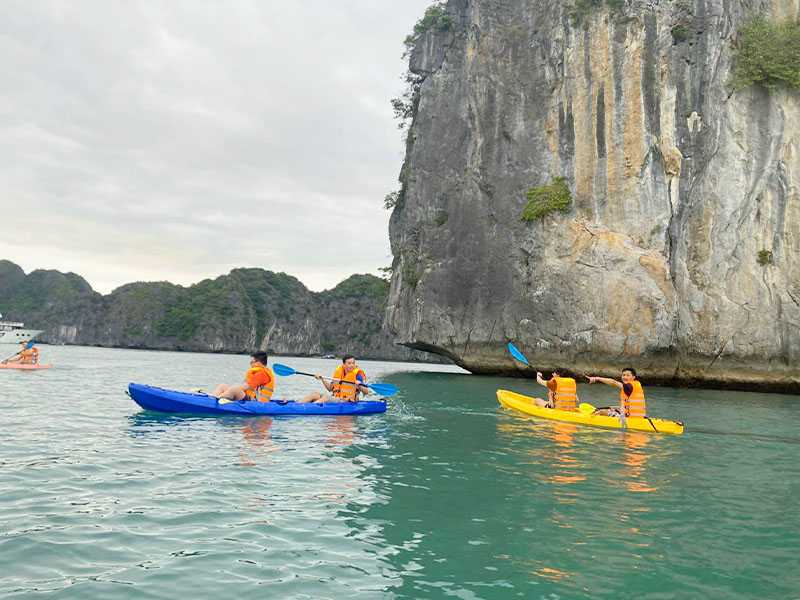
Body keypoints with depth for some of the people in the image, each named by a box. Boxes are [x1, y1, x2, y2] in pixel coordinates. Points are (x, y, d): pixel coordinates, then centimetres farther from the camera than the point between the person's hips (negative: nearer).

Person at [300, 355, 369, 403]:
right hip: (335, 399, 6)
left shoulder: (358, 373, -6)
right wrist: (322, 379, 6)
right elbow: (330, 388, 18)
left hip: (347, 402, -6)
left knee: (326, 397, -28)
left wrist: (359, 386, -29)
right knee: (315, 394, -11)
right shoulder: (338, 370, 9)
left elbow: (366, 392, -10)